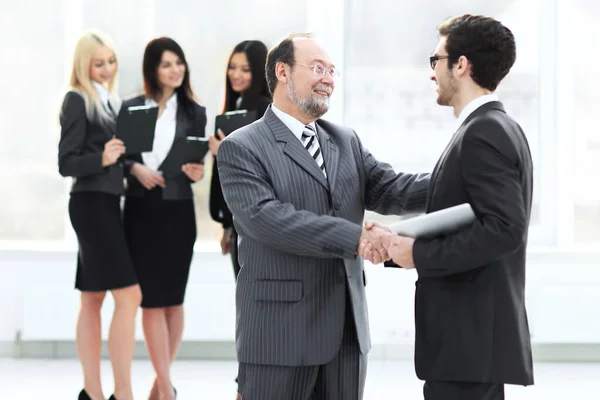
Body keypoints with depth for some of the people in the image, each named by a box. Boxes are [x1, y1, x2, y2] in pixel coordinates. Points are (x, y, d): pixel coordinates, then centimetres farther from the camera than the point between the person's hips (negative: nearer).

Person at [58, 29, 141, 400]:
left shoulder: (109, 99, 13)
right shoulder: (78, 100, -9)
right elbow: (67, 163, -13)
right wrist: (101, 159, -27)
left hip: (107, 202, 8)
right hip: (91, 202, -8)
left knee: (93, 298, 9)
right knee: (129, 295, -14)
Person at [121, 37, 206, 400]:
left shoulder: (194, 112, 5)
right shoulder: (131, 108, 4)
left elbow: (195, 164, 5)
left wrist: (195, 172, -17)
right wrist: (135, 168, -14)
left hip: (177, 211, 0)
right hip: (140, 210, 0)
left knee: (173, 299, 5)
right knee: (151, 299, -3)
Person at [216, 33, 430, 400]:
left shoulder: (347, 141, 15)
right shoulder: (241, 148, -5)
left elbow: (390, 190, 4)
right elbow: (266, 217, -19)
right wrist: (354, 237, -26)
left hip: (348, 329, 6)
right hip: (281, 330, -6)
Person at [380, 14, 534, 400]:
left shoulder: (483, 134, -15)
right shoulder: (495, 129, 16)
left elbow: (505, 229, -25)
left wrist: (420, 254, -18)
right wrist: (404, 244, 9)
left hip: (470, 340, -10)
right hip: (477, 335, 10)